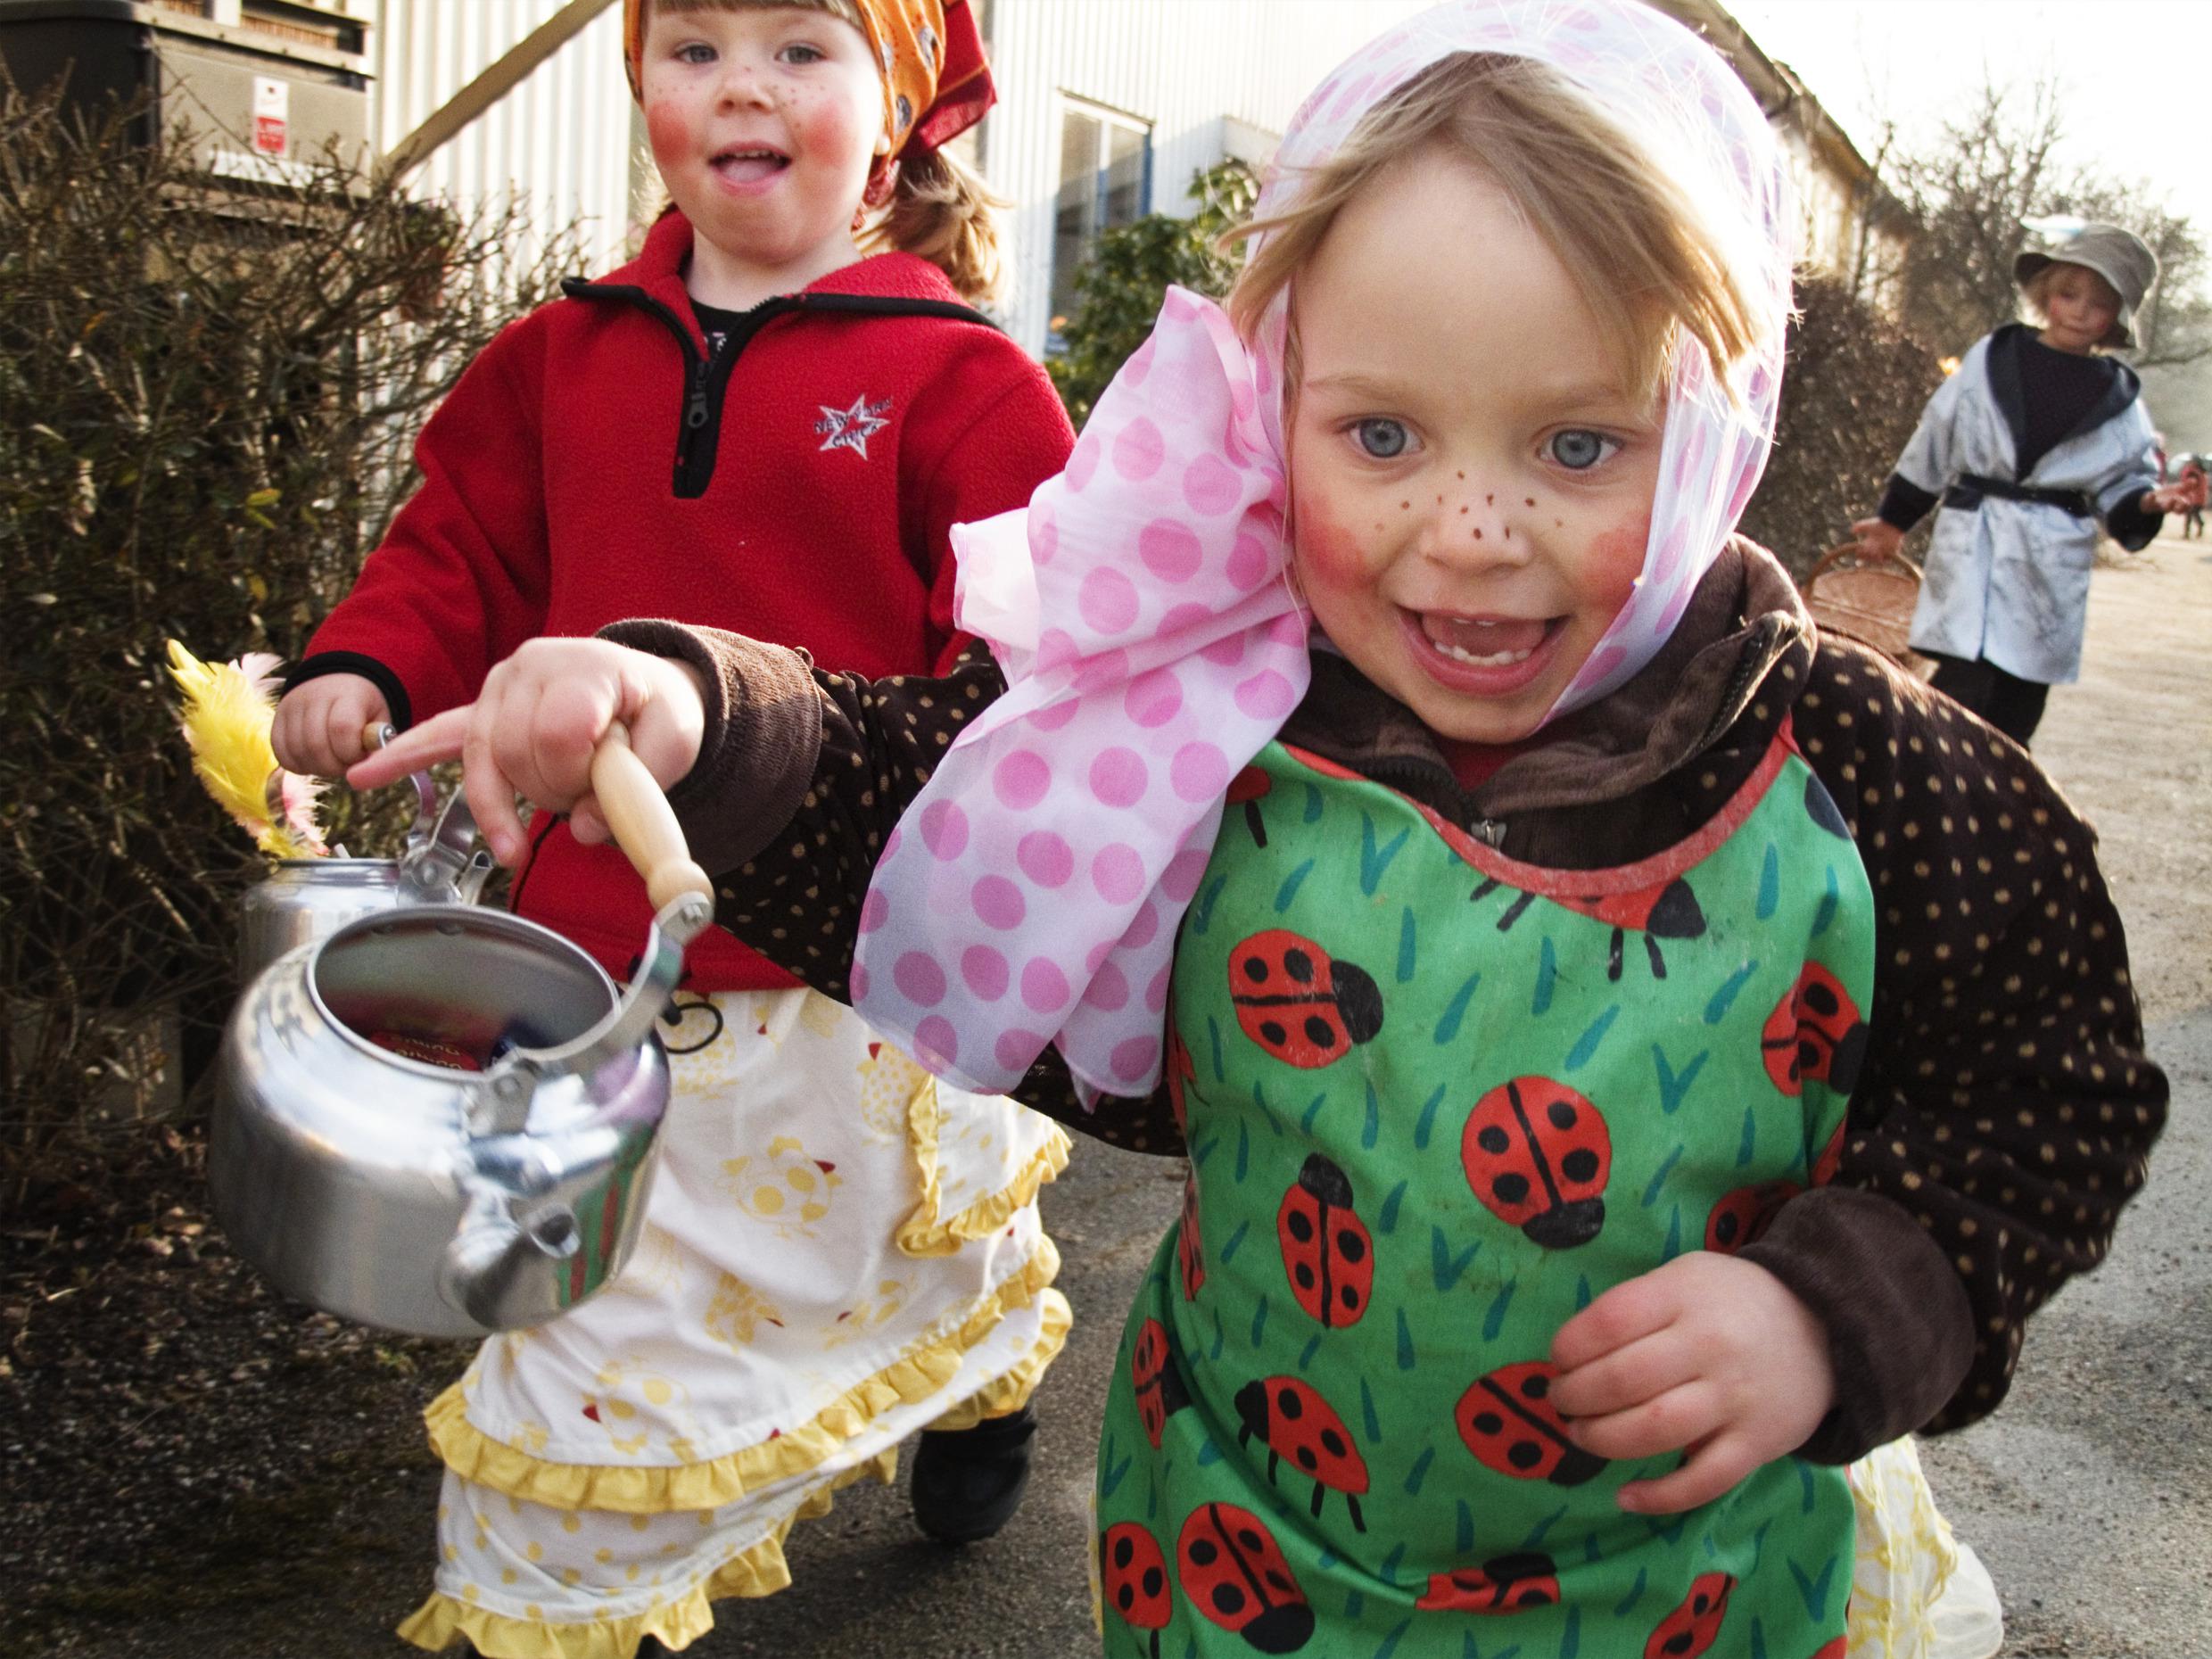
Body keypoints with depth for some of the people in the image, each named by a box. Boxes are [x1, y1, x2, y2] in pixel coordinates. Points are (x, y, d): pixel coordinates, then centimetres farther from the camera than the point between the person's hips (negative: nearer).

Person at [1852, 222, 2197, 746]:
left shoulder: (2118, 397, 6)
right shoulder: (1992, 359, 3)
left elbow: (2120, 488, 12)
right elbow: (1931, 446, 11)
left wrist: (2148, 502, -11)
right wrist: (1892, 519, 16)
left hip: (2052, 567, 2)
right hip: (1972, 551, -2)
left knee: (2015, 713, 6)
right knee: (1965, 690, -13)